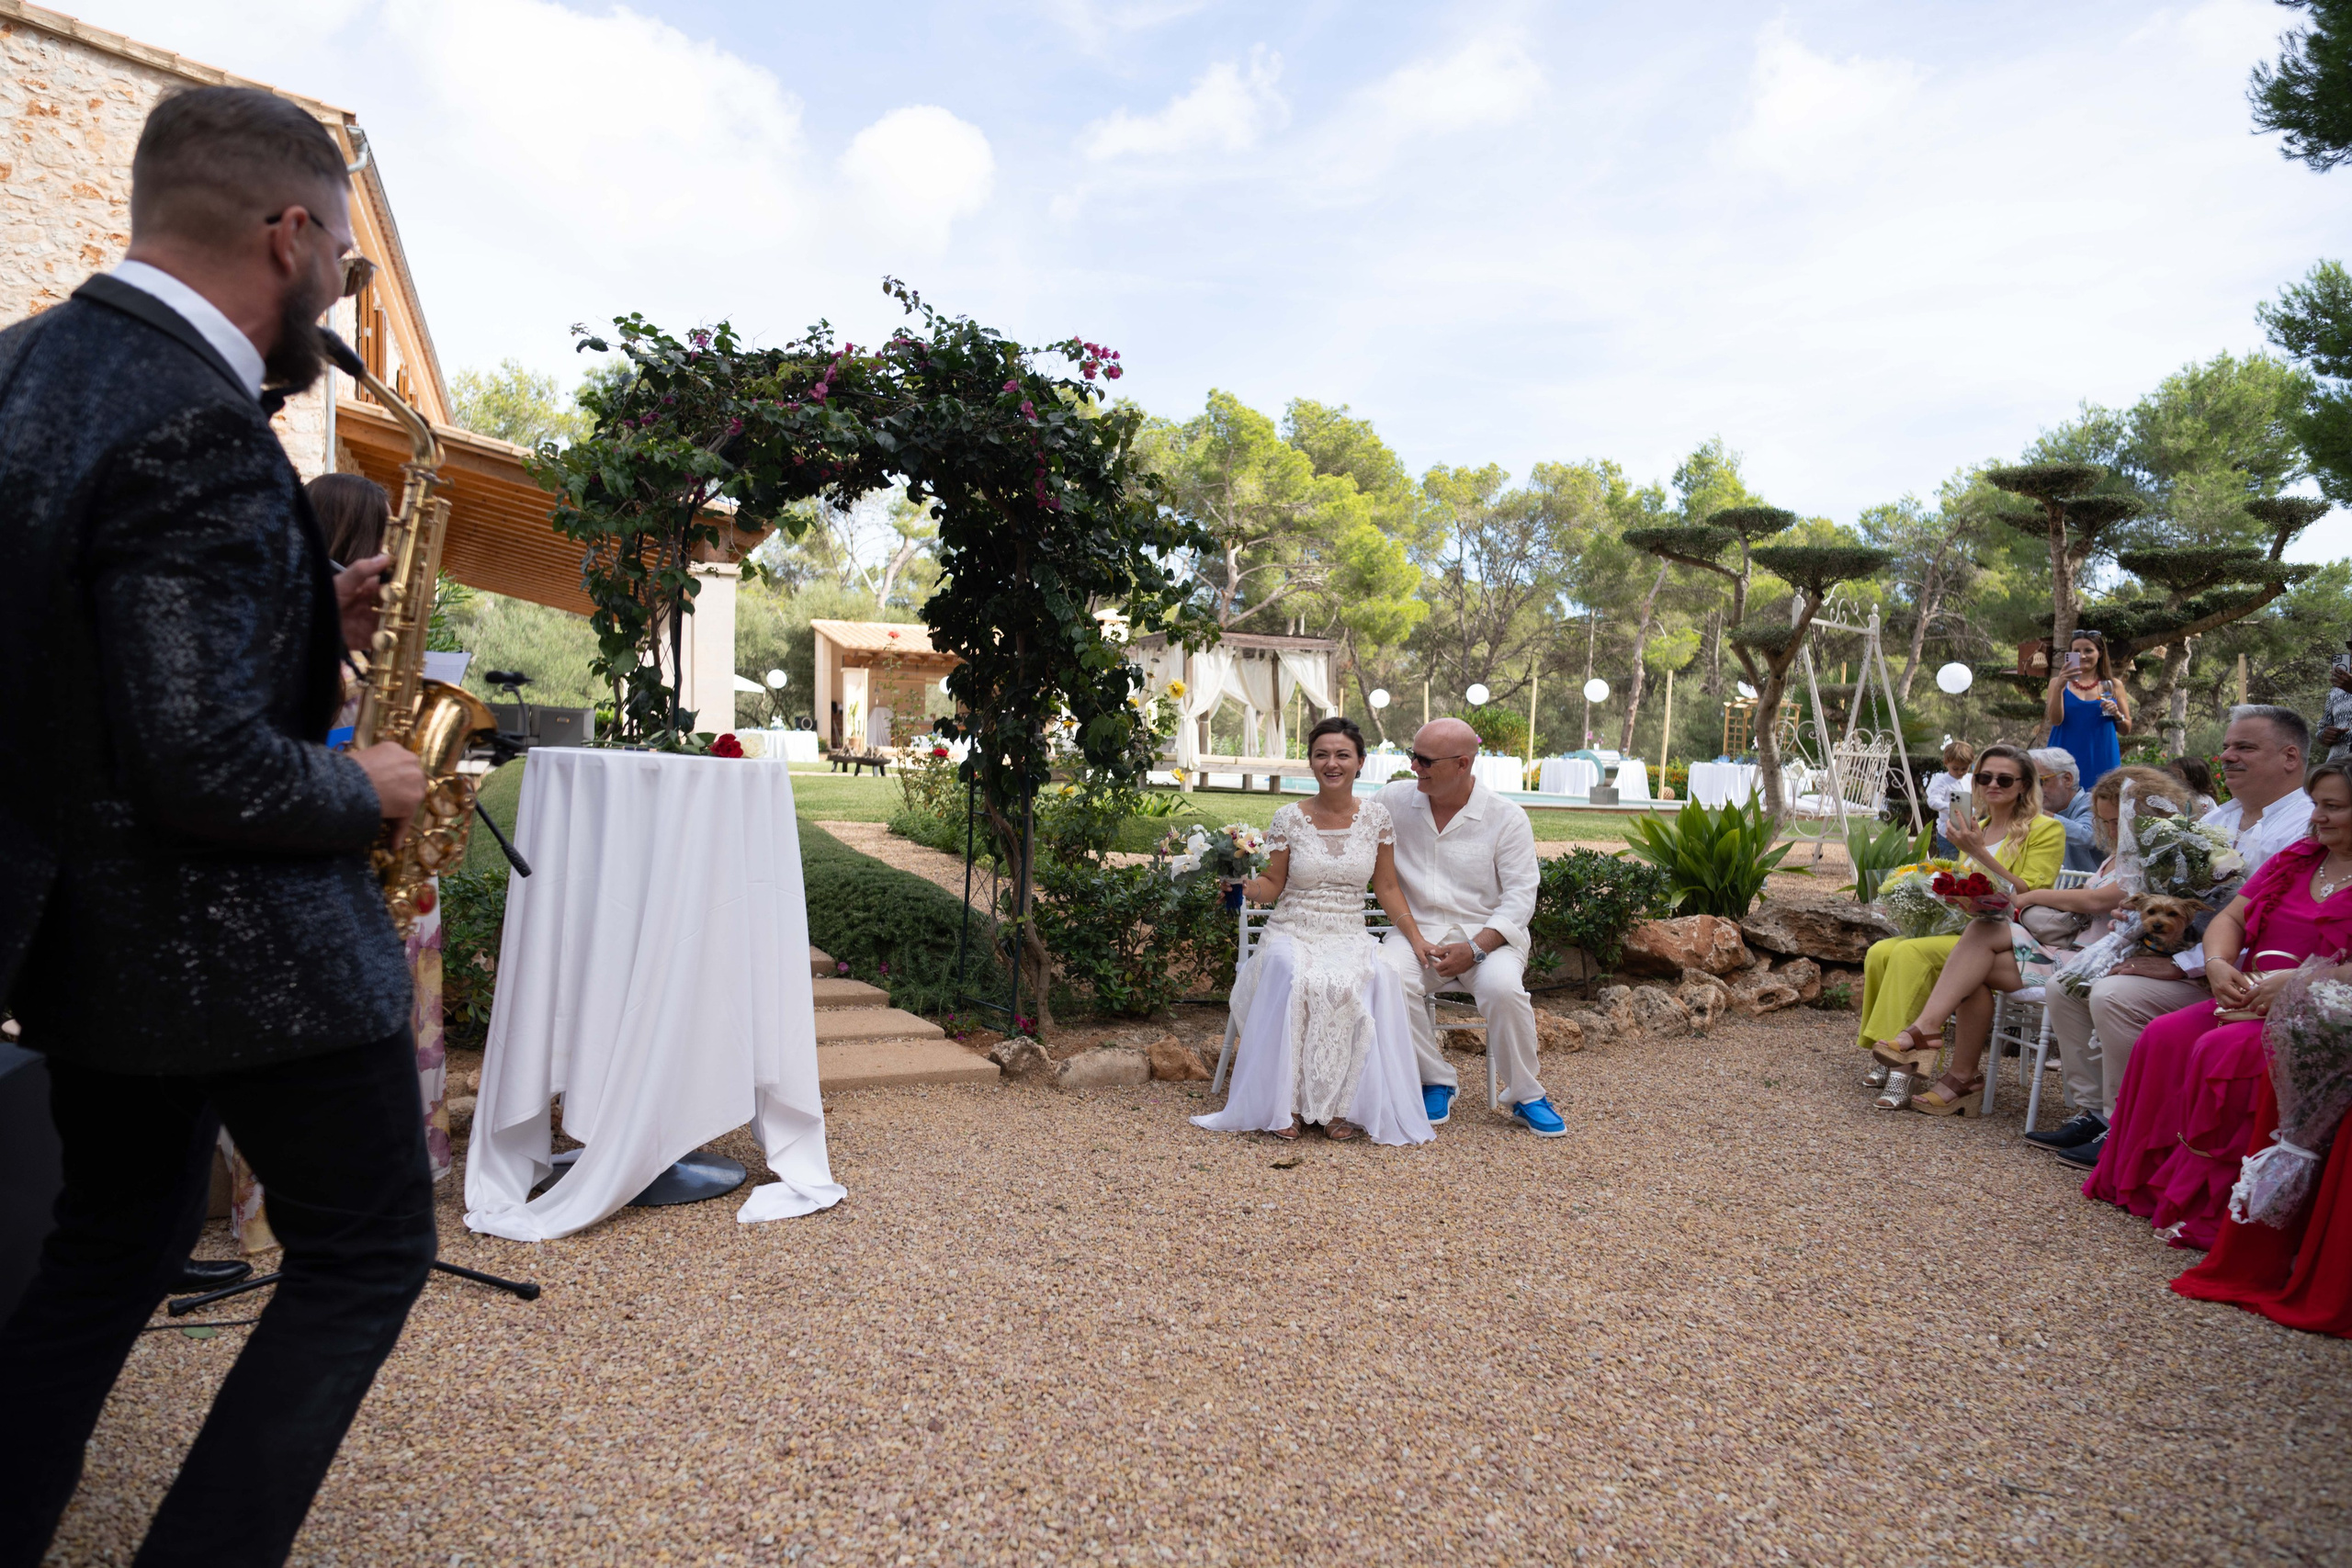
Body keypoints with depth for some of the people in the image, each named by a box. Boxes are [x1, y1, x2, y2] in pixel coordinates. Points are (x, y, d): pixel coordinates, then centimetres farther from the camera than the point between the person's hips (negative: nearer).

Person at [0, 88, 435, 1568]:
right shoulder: (198, 434, -24)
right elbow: (213, 776, -27)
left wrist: (312, 622, 6)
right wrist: (368, 792, -9)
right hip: (234, 939, -9)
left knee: (120, 1239, 25)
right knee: (370, 1253, 9)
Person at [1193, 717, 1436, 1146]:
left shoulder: (1376, 817, 7)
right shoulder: (1289, 818, 2)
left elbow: (1387, 889, 10)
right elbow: (1272, 886, 5)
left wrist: (1416, 938, 1)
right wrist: (1246, 886, -16)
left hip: (1350, 938, 1)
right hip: (1293, 933, -1)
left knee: (1377, 979, -34)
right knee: (1292, 975, -37)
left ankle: (1342, 1108, -23)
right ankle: (1284, 1104, -26)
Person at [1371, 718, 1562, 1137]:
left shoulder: (1506, 817, -3)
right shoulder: (1394, 800, 4)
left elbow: (1520, 897, -7)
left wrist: (1475, 948, -19)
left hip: (1487, 933, -2)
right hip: (1418, 930, 2)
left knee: (1502, 987, -34)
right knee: (1389, 979, -31)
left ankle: (1526, 1097, -8)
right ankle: (1437, 1081, -8)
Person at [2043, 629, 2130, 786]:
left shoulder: (2113, 686, 9)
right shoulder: (2058, 682, 4)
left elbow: (2126, 730, 14)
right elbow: (2055, 720, -9)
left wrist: (2117, 715, -7)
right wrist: (2059, 687, -21)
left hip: (2101, 761, 1)